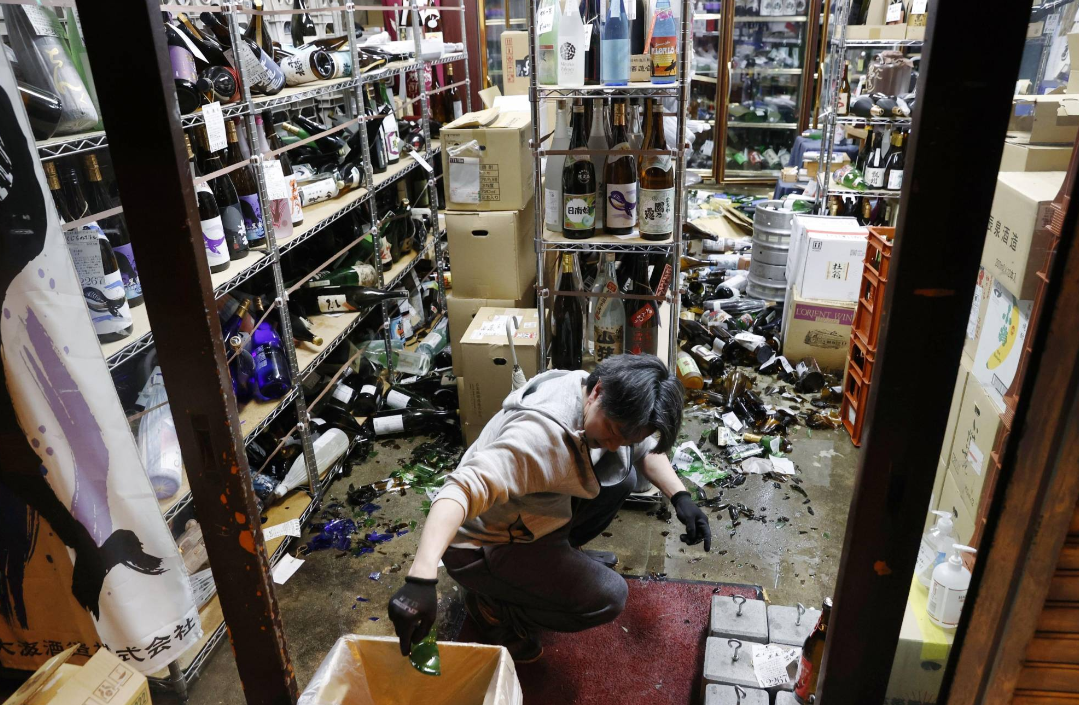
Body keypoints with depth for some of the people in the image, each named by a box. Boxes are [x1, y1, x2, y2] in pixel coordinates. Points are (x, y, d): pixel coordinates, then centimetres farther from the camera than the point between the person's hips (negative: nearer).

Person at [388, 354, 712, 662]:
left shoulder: (612, 406, -10)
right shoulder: (543, 436, -37)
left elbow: (645, 448, 8)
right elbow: (465, 488, -47)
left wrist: (680, 496, -8)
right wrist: (421, 579, -58)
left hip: (530, 519, 8)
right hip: (482, 546, -8)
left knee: (622, 475, 2)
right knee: (608, 596, -20)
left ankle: (558, 554, 19)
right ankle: (493, 606, 1)